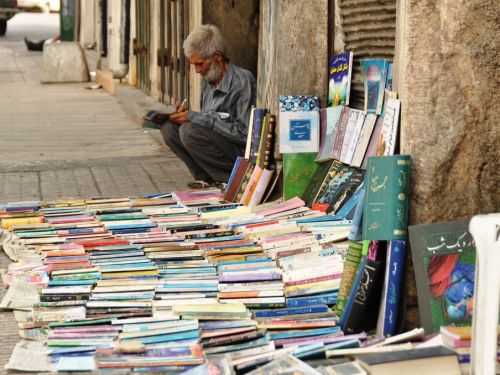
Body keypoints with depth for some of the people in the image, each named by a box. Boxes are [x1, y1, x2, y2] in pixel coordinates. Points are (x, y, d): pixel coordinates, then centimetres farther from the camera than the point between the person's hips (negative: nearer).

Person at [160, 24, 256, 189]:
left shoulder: (242, 81, -15)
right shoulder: (208, 81, 9)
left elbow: (242, 133, -21)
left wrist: (196, 118, -21)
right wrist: (187, 116, -4)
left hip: (240, 154, -8)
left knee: (190, 131, -26)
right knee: (169, 128, -4)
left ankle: (231, 180, -11)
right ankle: (207, 177, -3)